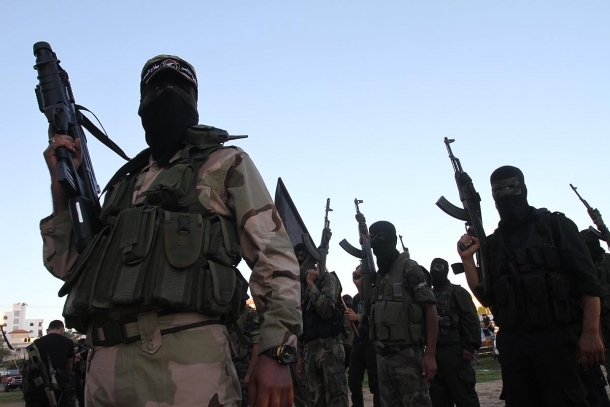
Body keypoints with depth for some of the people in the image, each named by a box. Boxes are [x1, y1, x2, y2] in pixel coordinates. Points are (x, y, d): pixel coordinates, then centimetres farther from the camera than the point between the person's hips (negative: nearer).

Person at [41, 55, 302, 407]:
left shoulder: (225, 163, 10)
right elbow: (71, 265, 24)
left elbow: (273, 255, 0)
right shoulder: (126, 180, 25)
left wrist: (277, 352, -12)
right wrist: (62, 184, 14)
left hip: (185, 354, -5)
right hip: (106, 362, 6)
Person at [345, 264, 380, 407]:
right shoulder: (356, 298, 15)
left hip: (373, 343, -7)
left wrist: (359, 317, -11)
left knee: (375, 384, -5)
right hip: (358, 343, 7)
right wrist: (351, 319, 0)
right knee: (353, 383, 8)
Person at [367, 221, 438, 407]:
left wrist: (430, 354, -17)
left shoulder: (408, 268, -4)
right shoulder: (376, 276, 17)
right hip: (382, 356, 7)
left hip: (407, 354, -7)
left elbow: (430, 308, -11)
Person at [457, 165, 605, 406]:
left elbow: (587, 281, -3)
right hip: (512, 344, 4)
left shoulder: (555, 225, 5)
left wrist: (591, 333, -14)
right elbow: (487, 299, 10)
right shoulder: (491, 244, 14)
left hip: (556, 338, -4)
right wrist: (467, 259, -1)